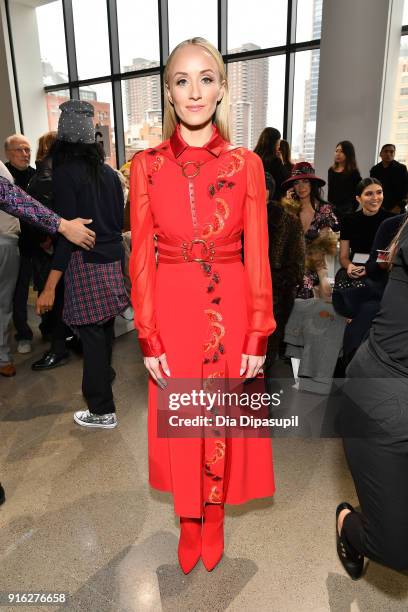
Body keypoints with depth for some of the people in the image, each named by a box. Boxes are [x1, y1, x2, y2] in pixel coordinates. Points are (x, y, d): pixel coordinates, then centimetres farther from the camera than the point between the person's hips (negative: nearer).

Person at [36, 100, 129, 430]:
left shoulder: (66, 172, -10)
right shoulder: (108, 171, 9)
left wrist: (50, 287, -17)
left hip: (86, 262, -7)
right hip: (113, 258, 7)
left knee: (91, 333, 1)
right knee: (105, 327, 21)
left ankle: (102, 411, 11)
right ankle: (105, 375, 42)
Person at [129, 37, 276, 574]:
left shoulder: (246, 164, -1)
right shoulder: (147, 165, -1)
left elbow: (258, 258, -2)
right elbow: (141, 259, -2)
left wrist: (258, 336, -5)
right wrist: (149, 339, -6)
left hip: (231, 311, 0)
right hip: (172, 310, 1)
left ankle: (214, 517, 43)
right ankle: (189, 523, 43)